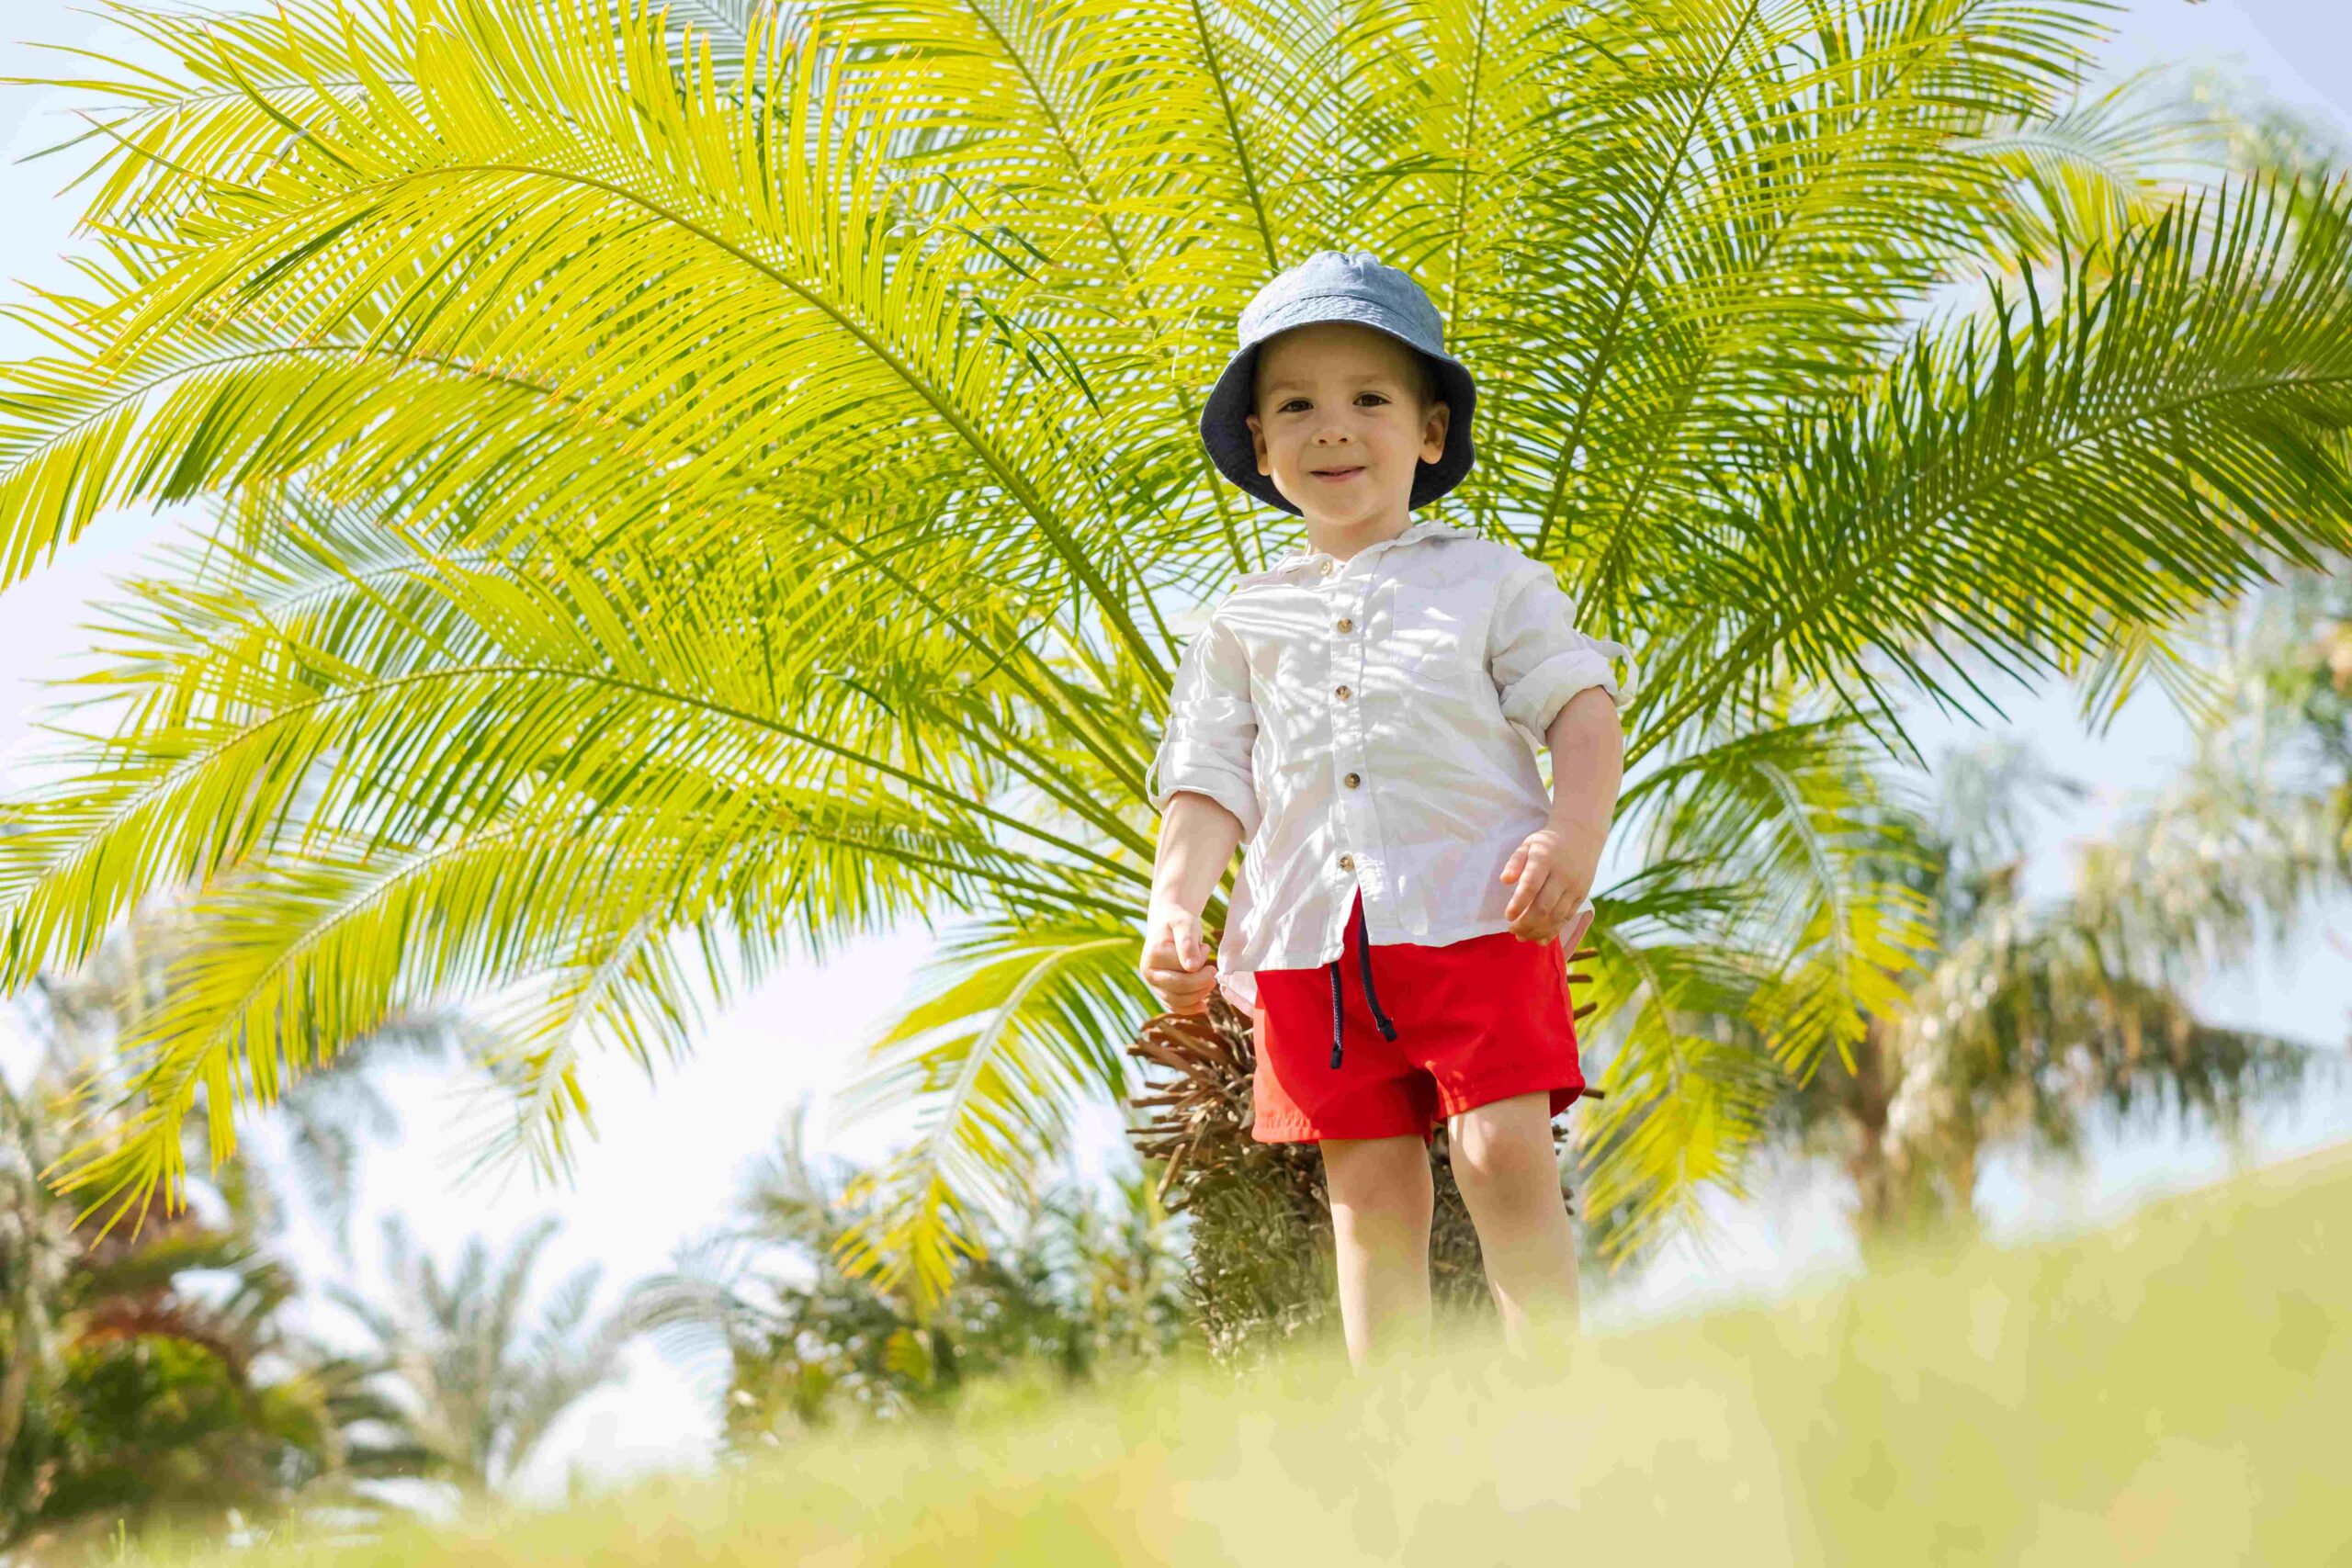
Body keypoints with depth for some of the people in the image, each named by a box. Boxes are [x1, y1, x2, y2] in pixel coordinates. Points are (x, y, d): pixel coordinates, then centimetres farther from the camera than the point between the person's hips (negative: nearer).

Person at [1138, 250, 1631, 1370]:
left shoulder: (1487, 580, 11)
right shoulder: (1243, 623, 18)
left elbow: (1580, 702, 3)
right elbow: (1207, 779, 14)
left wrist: (1574, 831, -15)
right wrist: (1173, 903, -3)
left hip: (1475, 910, -2)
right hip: (1313, 939, 3)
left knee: (1505, 1153, -14)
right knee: (1369, 1191, 1)